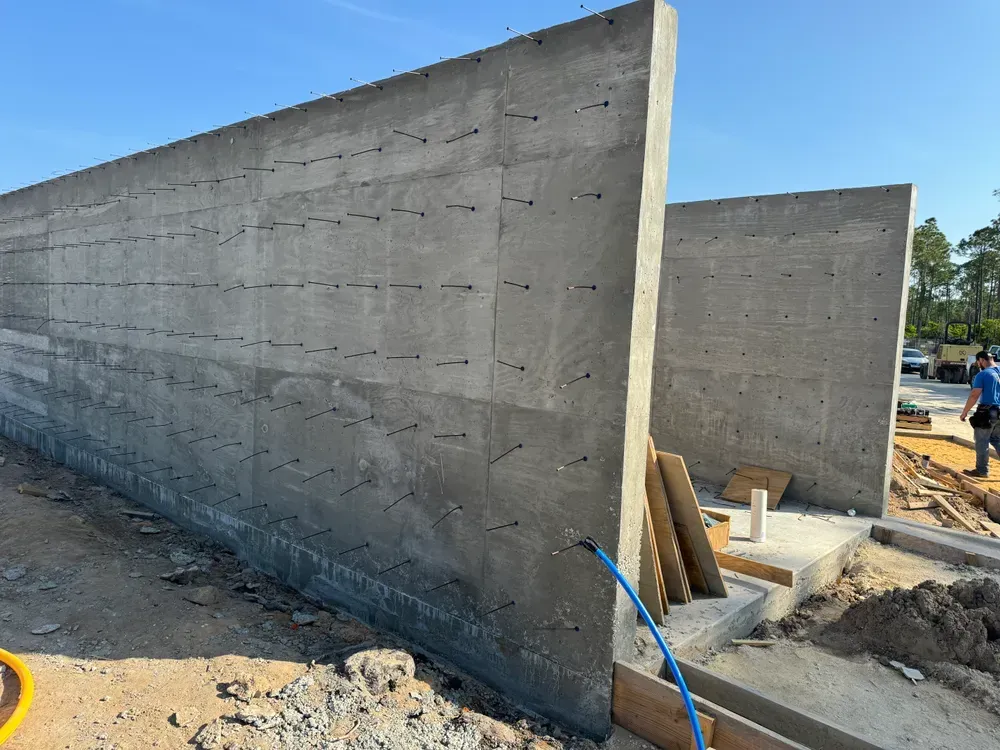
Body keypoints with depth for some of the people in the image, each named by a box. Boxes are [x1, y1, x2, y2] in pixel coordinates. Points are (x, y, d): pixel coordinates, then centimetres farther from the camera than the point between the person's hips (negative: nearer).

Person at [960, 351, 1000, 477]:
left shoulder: (983, 374, -13)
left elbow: (974, 396, -16)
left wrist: (964, 412, -8)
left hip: (987, 412, -7)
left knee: (982, 443, 3)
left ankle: (982, 470, 10)